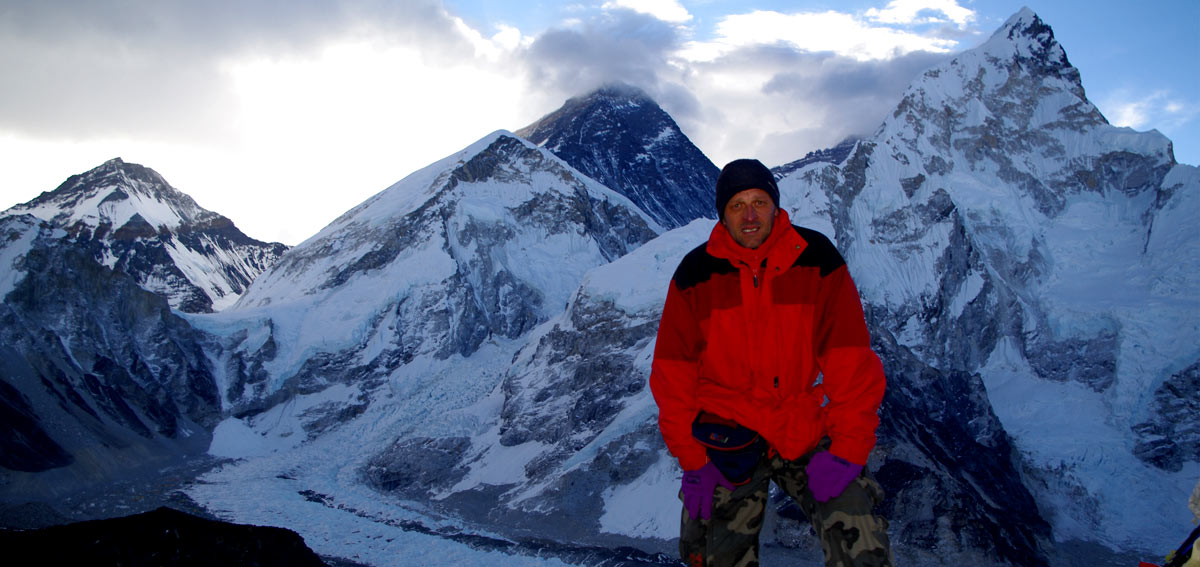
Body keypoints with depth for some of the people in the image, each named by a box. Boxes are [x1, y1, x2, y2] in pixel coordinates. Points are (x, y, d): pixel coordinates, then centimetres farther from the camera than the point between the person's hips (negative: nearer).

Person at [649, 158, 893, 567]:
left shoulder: (816, 258, -5)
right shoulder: (696, 273, -4)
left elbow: (851, 359, -6)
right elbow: (673, 373, -1)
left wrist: (848, 448, -14)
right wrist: (691, 459, -7)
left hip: (805, 429, 0)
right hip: (726, 436, 0)